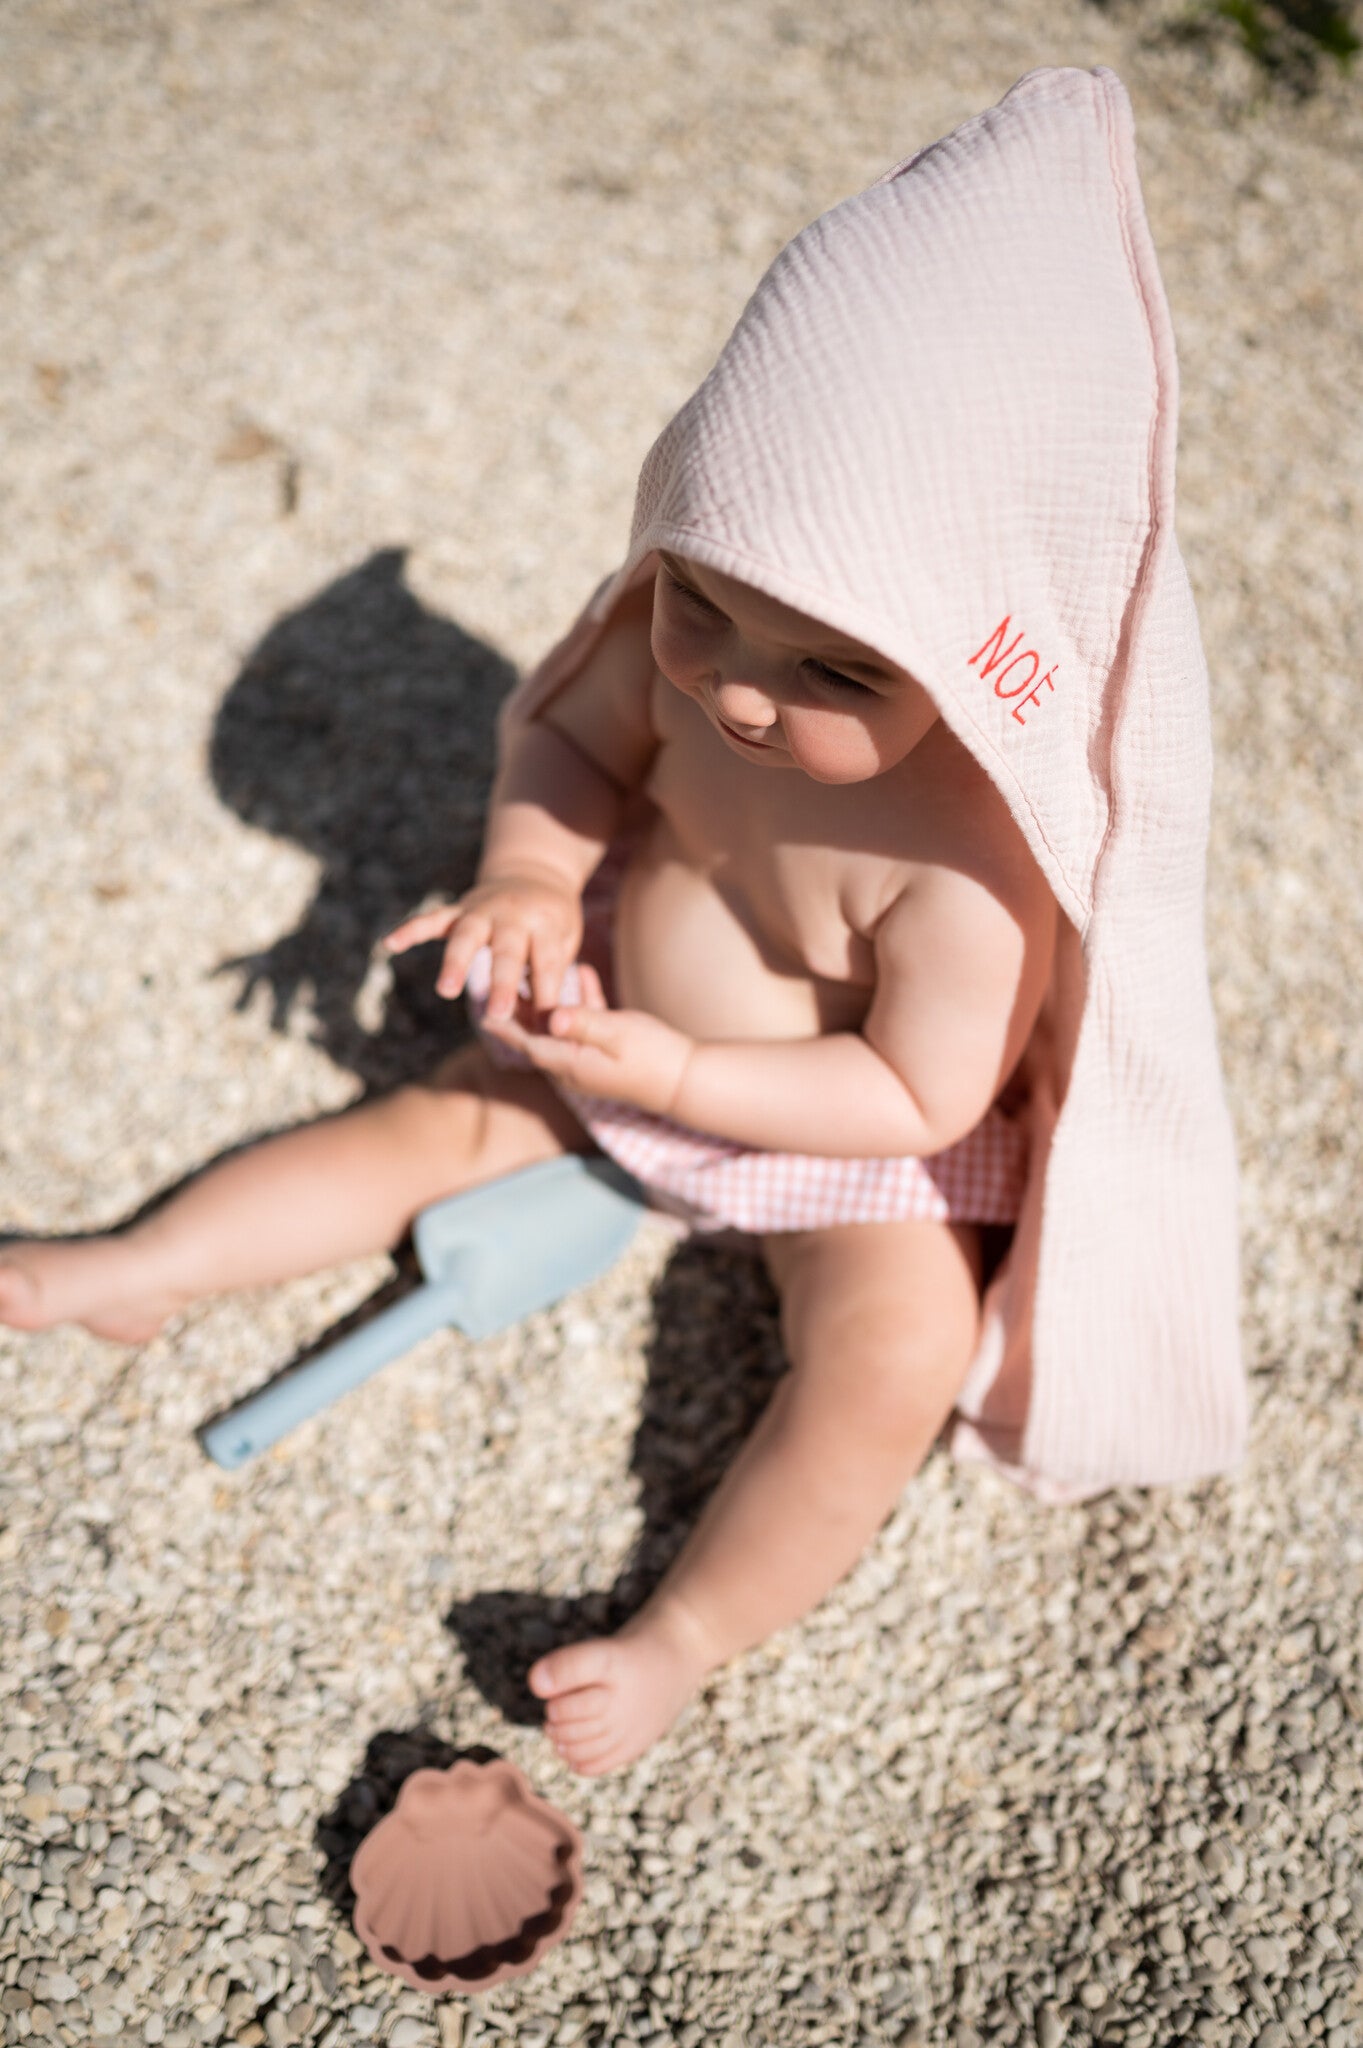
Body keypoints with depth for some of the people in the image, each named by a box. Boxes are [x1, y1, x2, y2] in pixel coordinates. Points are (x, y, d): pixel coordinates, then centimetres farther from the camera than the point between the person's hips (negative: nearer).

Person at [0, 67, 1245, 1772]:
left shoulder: (974, 856, -38)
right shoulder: (683, 638, -22)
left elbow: (916, 1095, -28)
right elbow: (571, 741, -2)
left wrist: (673, 1074, -31)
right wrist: (531, 875, -22)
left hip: (848, 1138, -4)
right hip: (636, 1026, 5)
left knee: (896, 1356, -24)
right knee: (433, 1123, 5)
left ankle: (682, 1635, -14)